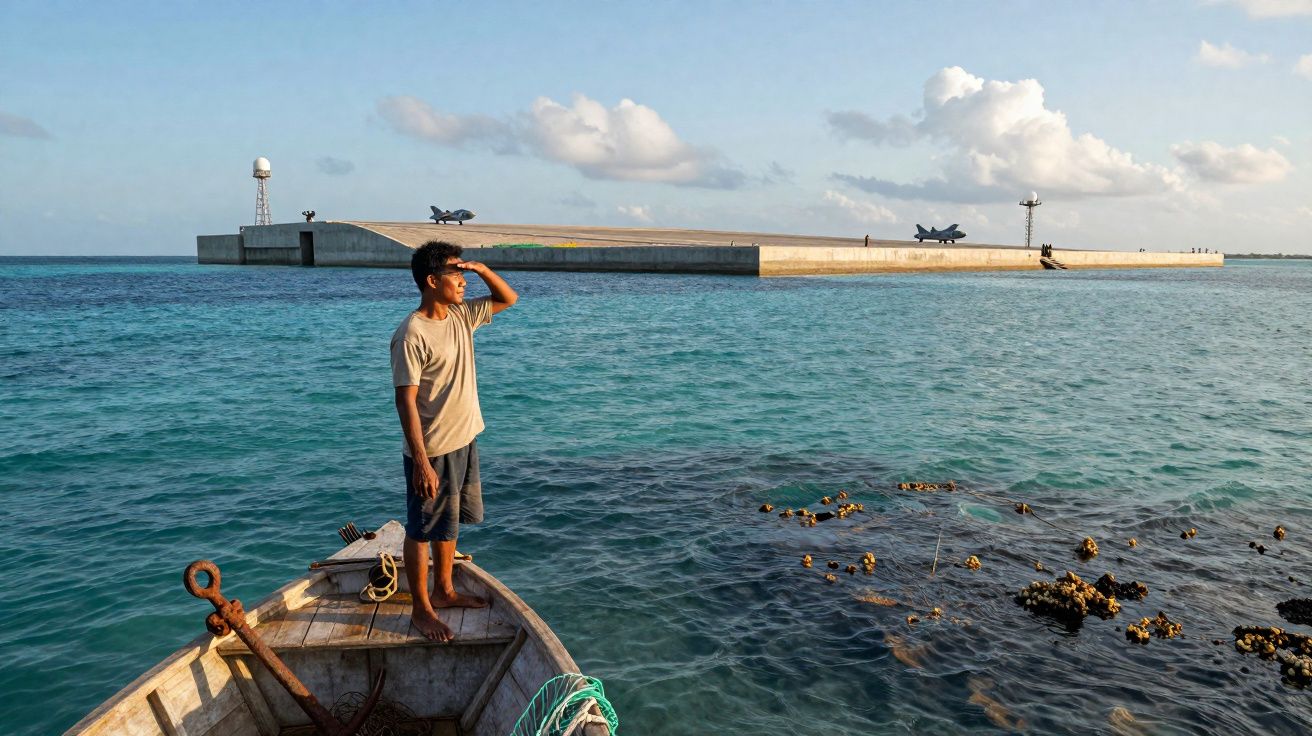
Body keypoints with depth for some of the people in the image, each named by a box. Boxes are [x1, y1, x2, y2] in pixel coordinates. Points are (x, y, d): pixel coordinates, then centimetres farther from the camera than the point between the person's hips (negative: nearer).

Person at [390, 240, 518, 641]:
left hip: (464, 442, 8)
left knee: (449, 523, 21)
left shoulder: (461, 316, 3)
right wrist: (421, 462, -24)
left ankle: (444, 591, 38)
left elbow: (508, 298, 16)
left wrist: (480, 268, -3)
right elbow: (406, 401, -22)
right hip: (432, 451, -8)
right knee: (422, 530, 7)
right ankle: (421, 609, 22)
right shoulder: (411, 334, -21)